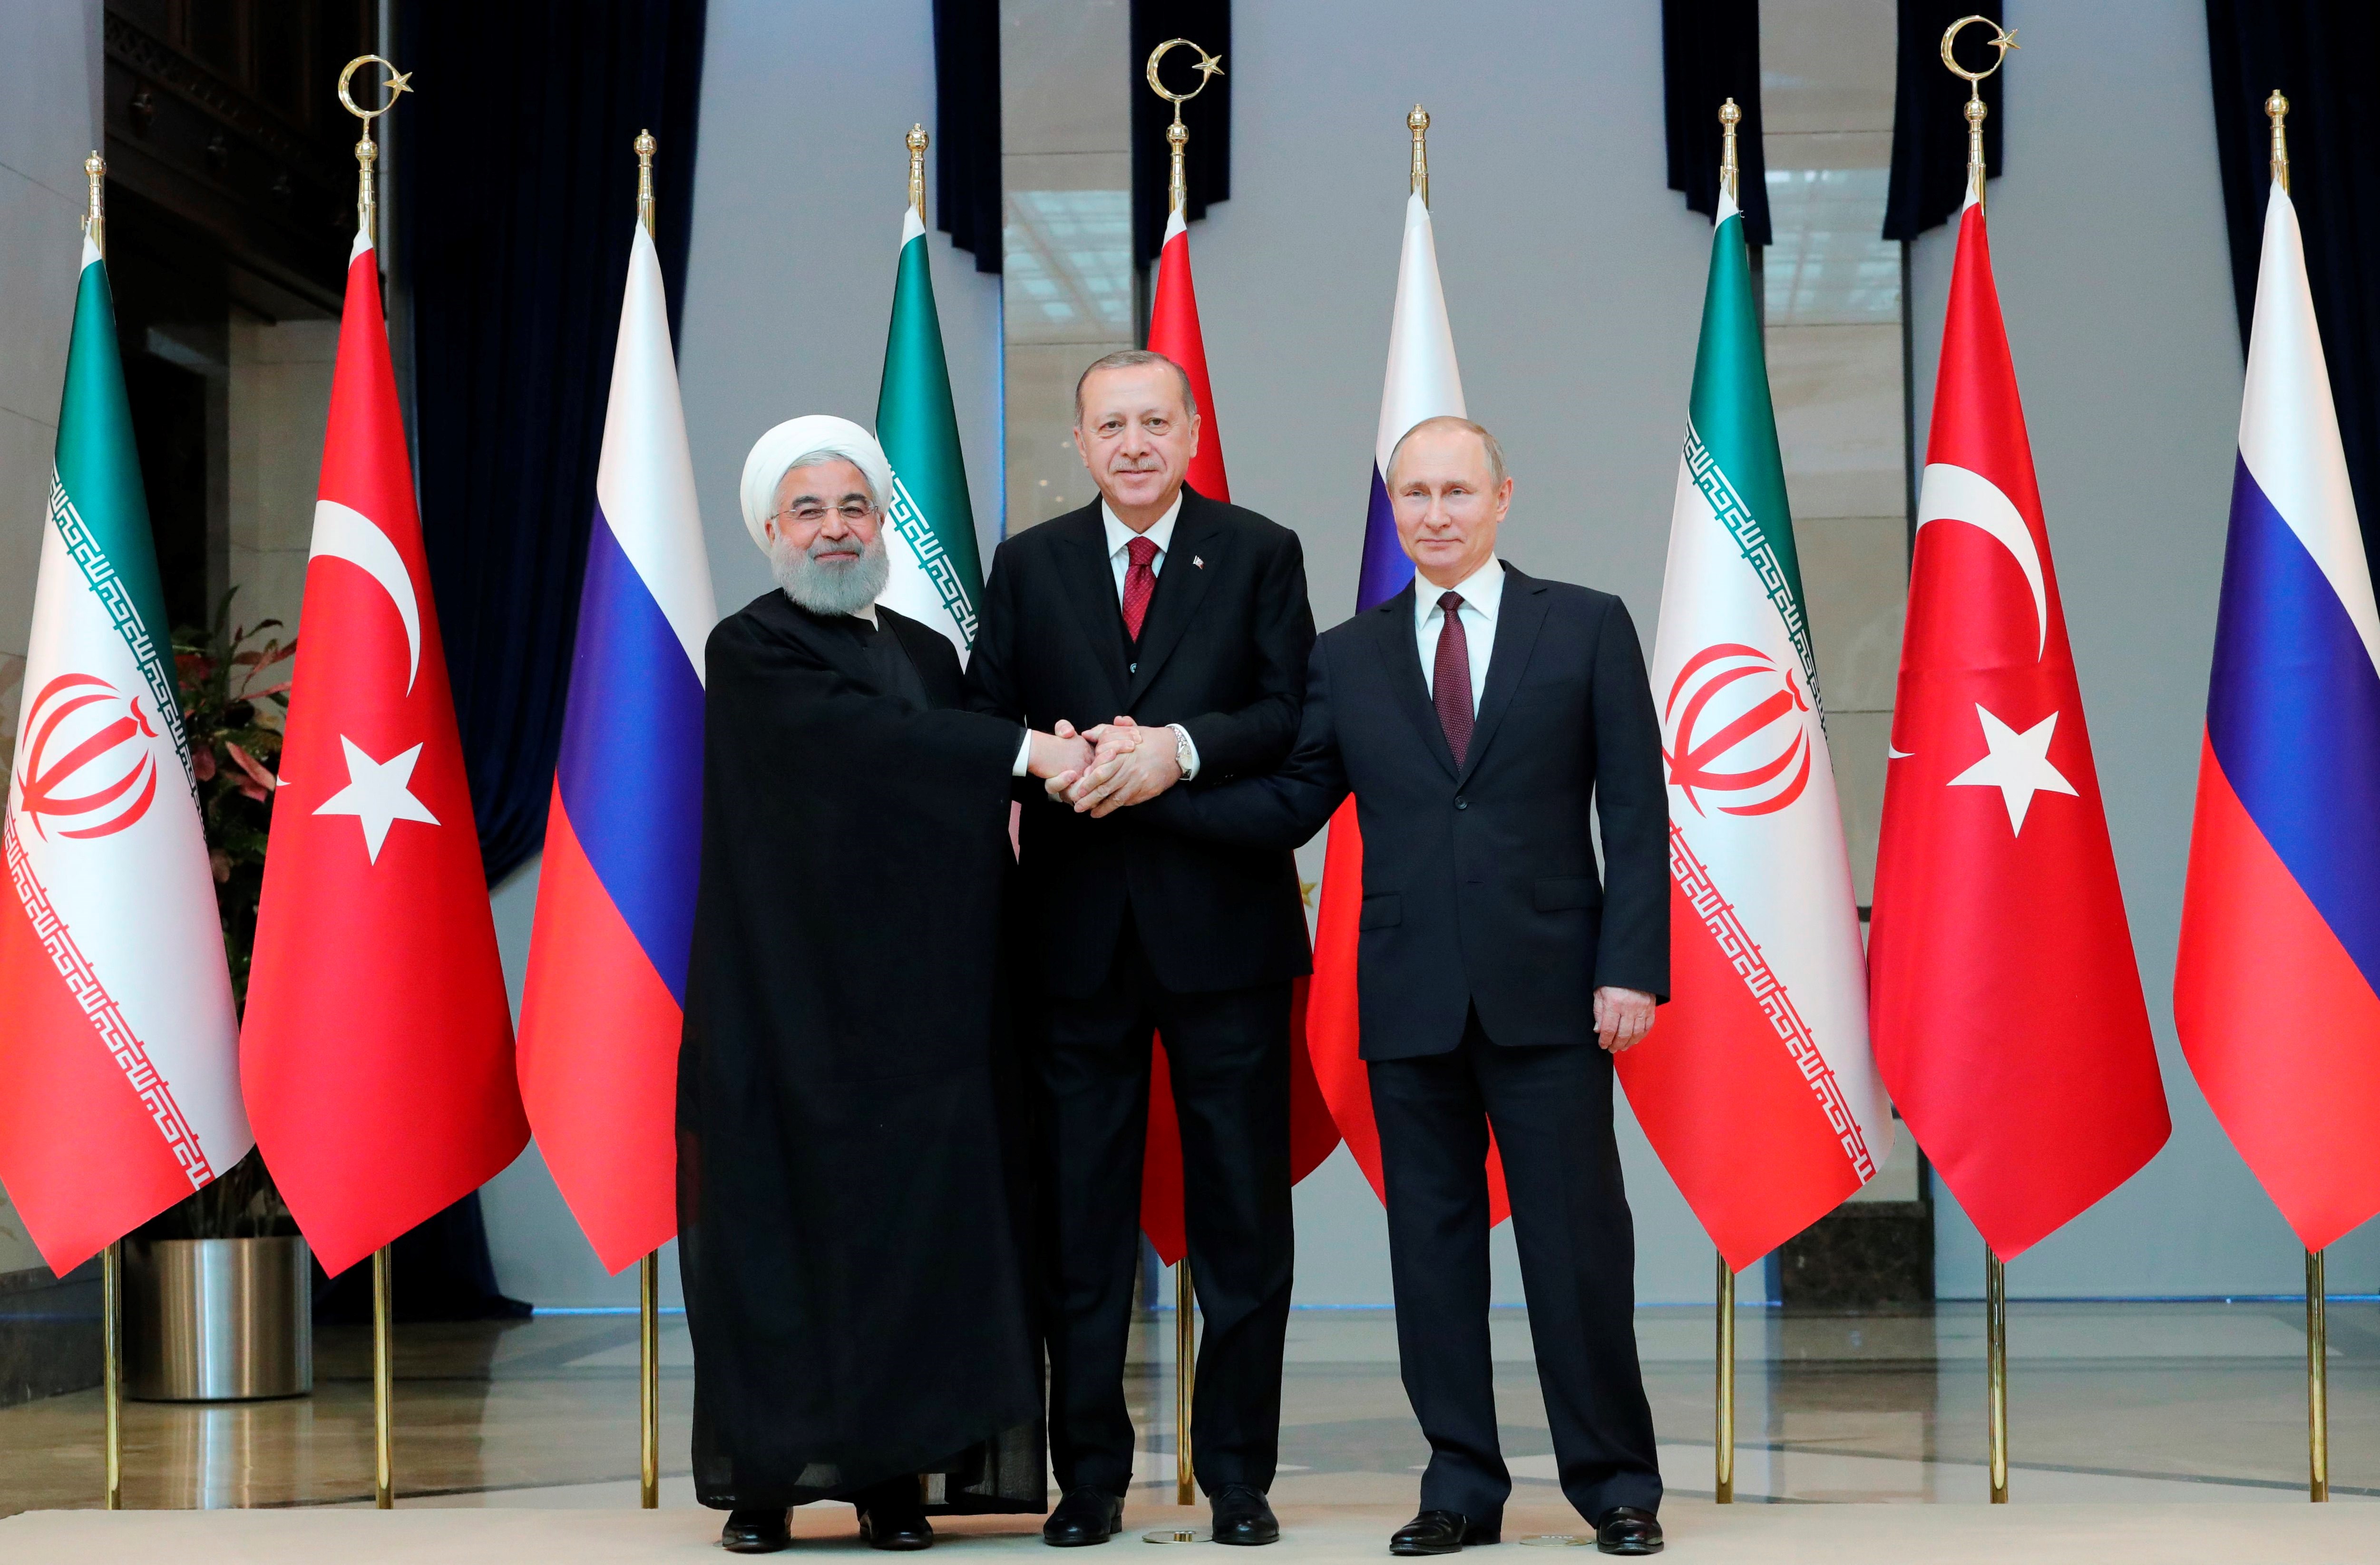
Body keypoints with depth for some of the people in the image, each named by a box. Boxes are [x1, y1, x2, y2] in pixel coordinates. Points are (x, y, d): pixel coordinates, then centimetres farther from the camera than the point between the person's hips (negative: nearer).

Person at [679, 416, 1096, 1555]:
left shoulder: (929, 655, 18)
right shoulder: (750, 653, -1)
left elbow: (963, 807, 17)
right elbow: (858, 734, -18)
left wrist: (1018, 808, -4)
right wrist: (1024, 750, -23)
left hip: (914, 994, 4)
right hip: (785, 996, -4)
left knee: (912, 1219, 0)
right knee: (779, 1217, -2)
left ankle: (894, 1471, 4)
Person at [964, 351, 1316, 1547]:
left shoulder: (1260, 554, 5)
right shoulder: (1028, 565, 11)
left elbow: (1294, 715, -4)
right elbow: (983, 724, 7)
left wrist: (1186, 748, -19)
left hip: (1222, 921, -1)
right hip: (1078, 926, 2)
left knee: (1242, 1211, 3)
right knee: (1080, 1212, 5)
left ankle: (1238, 1473, 12)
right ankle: (1089, 1475, 13)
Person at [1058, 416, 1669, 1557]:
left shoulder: (1587, 628, 4)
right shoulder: (1349, 658, 12)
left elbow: (1635, 810, 0)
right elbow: (1290, 807, 7)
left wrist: (1632, 969, -8)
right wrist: (1150, 785, -6)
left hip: (1548, 991, -3)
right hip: (1410, 1001, 3)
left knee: (1578, 1238, 1)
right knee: (1432, 1241, 7)